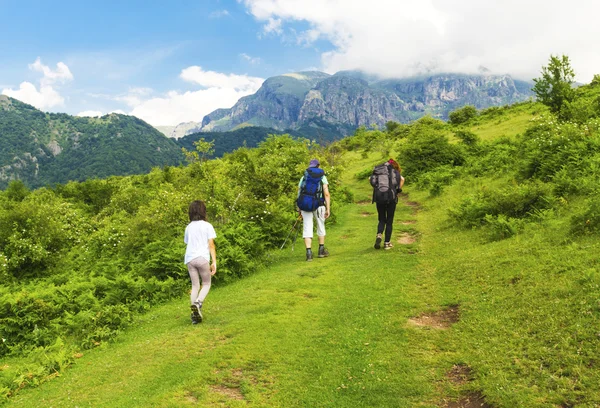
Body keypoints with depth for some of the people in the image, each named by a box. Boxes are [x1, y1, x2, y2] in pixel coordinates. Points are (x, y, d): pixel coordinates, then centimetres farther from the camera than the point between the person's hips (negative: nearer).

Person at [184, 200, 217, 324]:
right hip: (202, 258, -4)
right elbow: (211, 245, -3)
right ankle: (197, 303, -16)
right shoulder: (207, 226, 1)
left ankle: (195, 314, 4)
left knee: (195, 286, 11)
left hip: (189, 259, 4)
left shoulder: (188, 227, 14)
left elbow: (187, 244, 15)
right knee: (206, 284, 11)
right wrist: (214, 262, -4)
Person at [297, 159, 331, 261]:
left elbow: (299, 193, 7)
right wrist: (328, 208, -4)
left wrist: (299, 208, 13)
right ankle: (321, 250, 28)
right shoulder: (322, 177, 5)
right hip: (319, 205, -1)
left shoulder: (303, 177, 11)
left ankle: (309, 252, -10)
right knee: (321, 226, 18)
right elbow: (326, 194, -4)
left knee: (307, 228, 2)